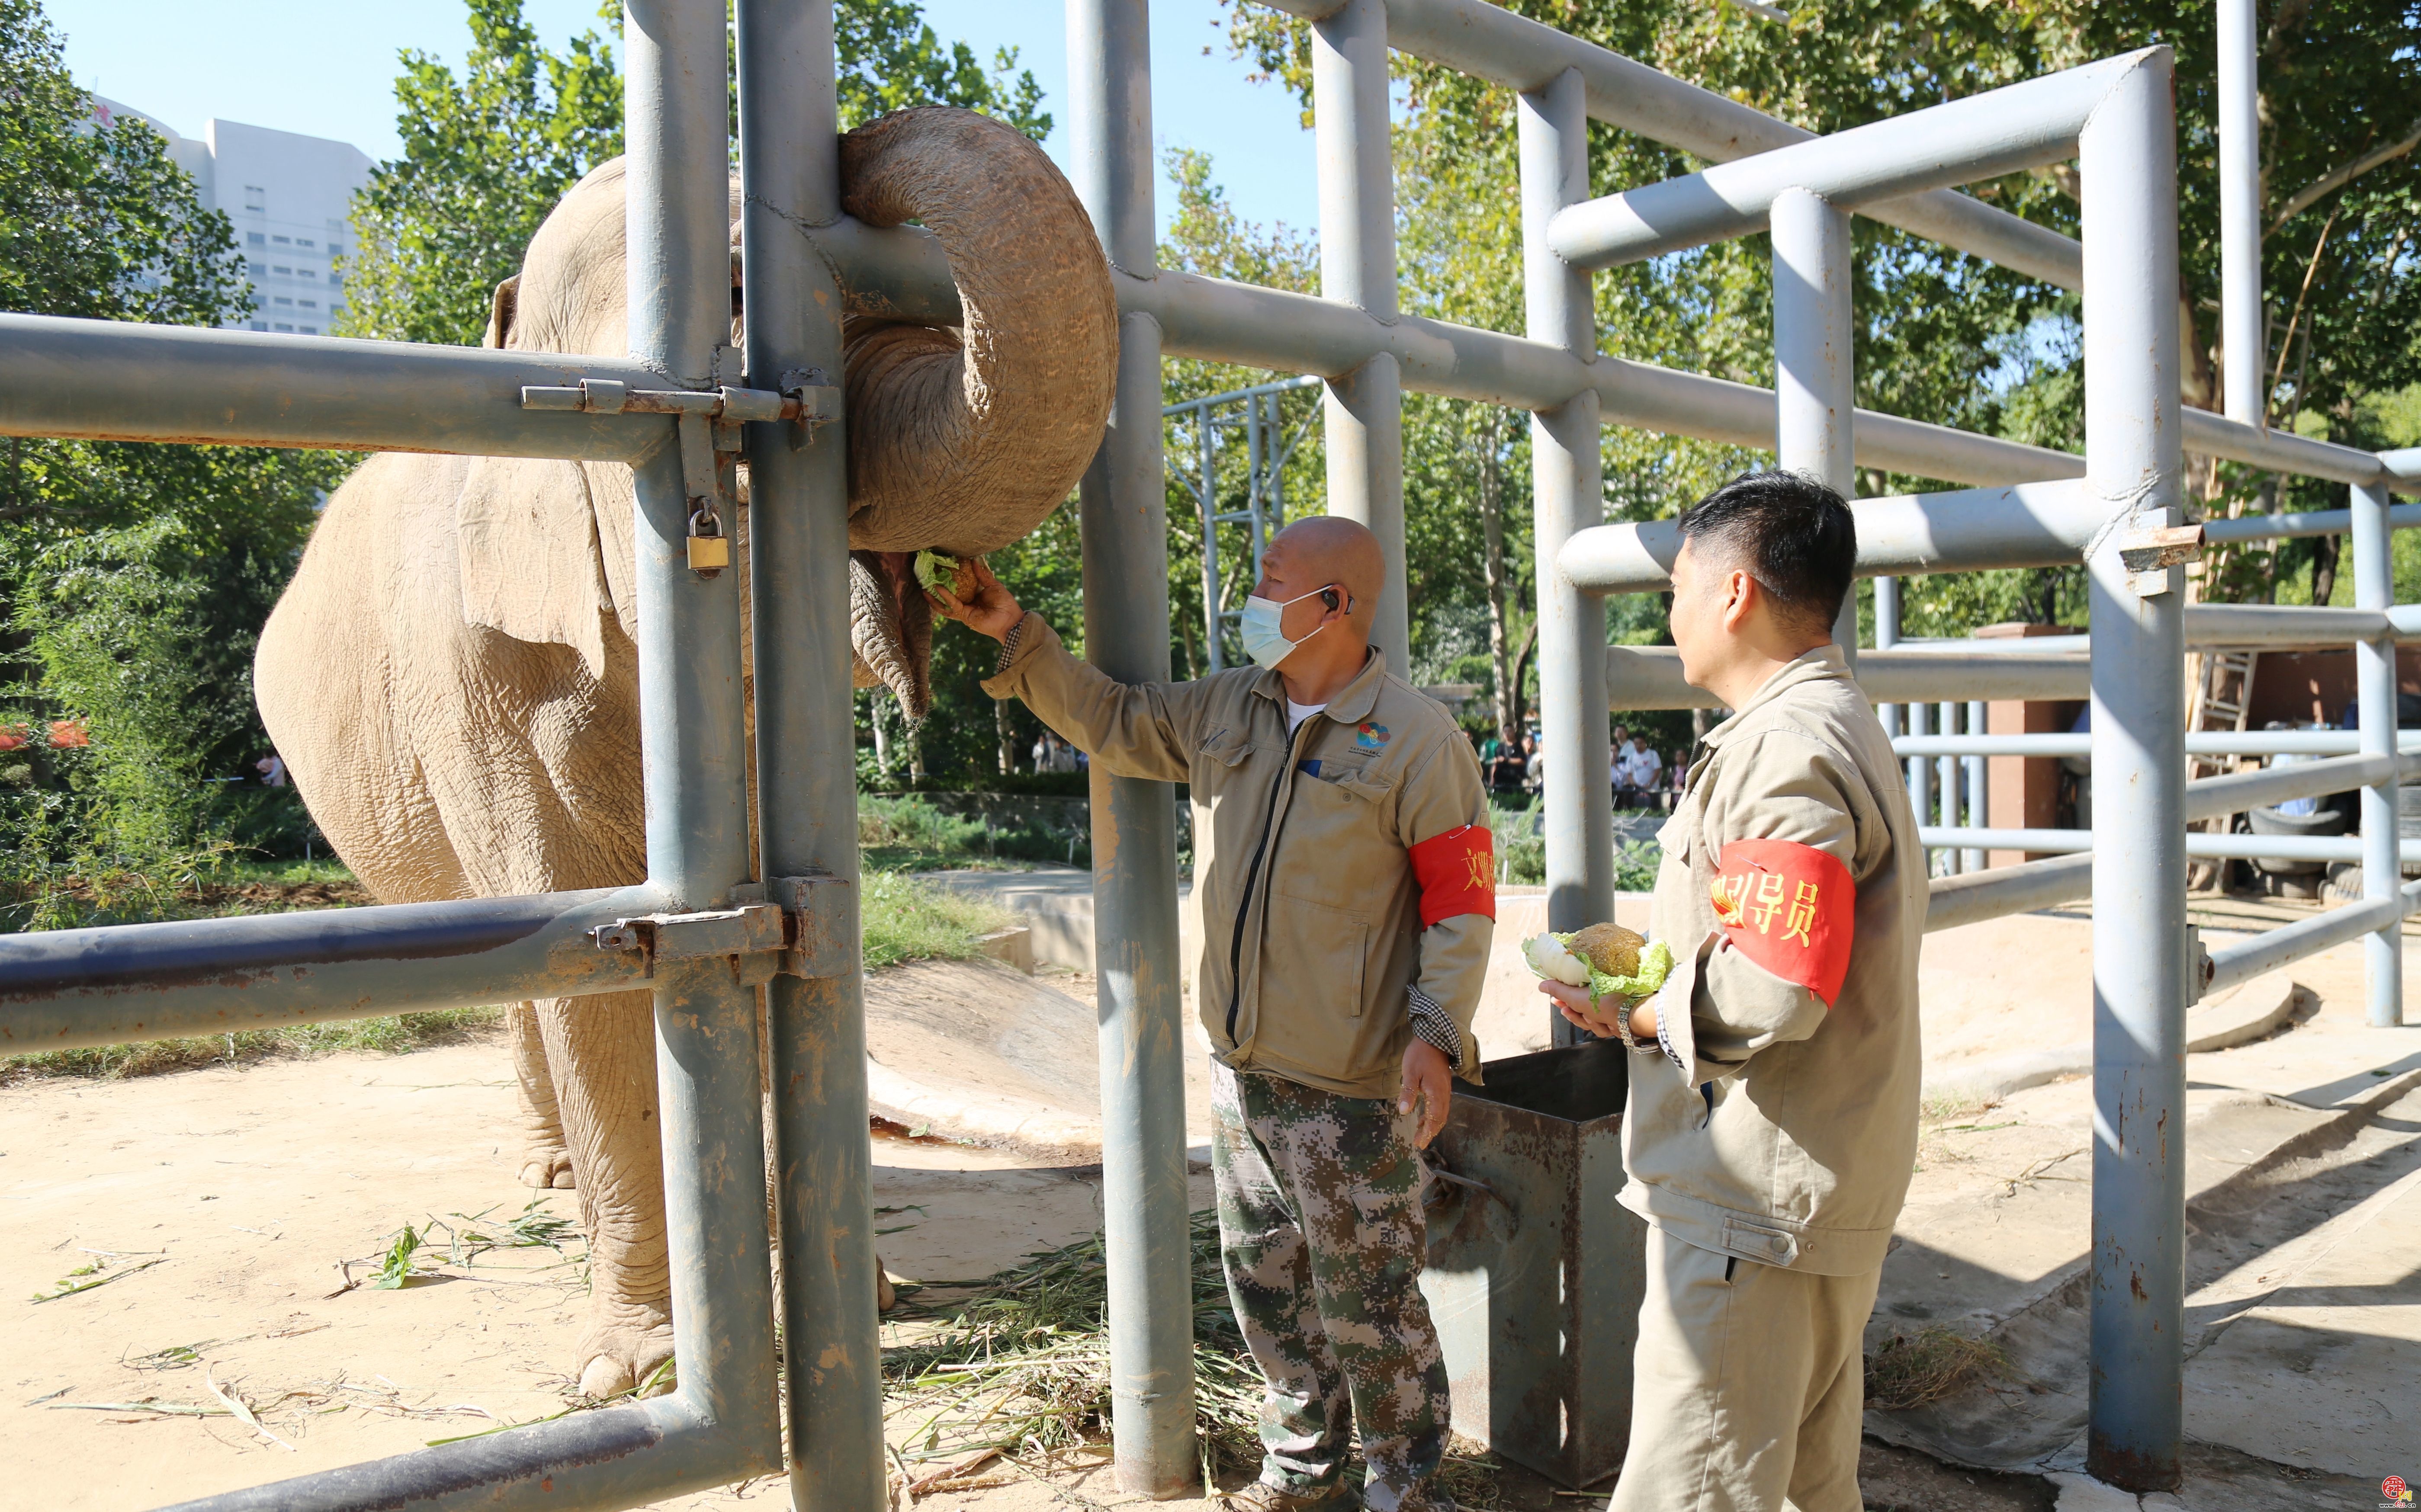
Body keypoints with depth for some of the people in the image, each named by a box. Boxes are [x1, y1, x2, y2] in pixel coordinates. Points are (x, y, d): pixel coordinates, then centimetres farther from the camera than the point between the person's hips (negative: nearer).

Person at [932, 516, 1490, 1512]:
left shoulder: (1417, 739, -11)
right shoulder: (1224, 710, 7)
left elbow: (1461, 900, -11)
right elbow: (1109, 721, 18)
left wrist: (1438, 1029, -20)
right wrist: (1016, 636, 11)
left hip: (1353, 1088, -7)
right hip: (1241, 1066, 7)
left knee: (1367, 1302, 4)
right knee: (1264, 1282, 18)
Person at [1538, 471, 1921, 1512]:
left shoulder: (1786, 747, -20)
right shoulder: (1839, 724, 16)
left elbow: (1773, 991, -27)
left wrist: (1636, 1018, -11)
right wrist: (1657, 971, 12)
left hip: (1755, 1205, -11)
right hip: (1827, 1188, 11)